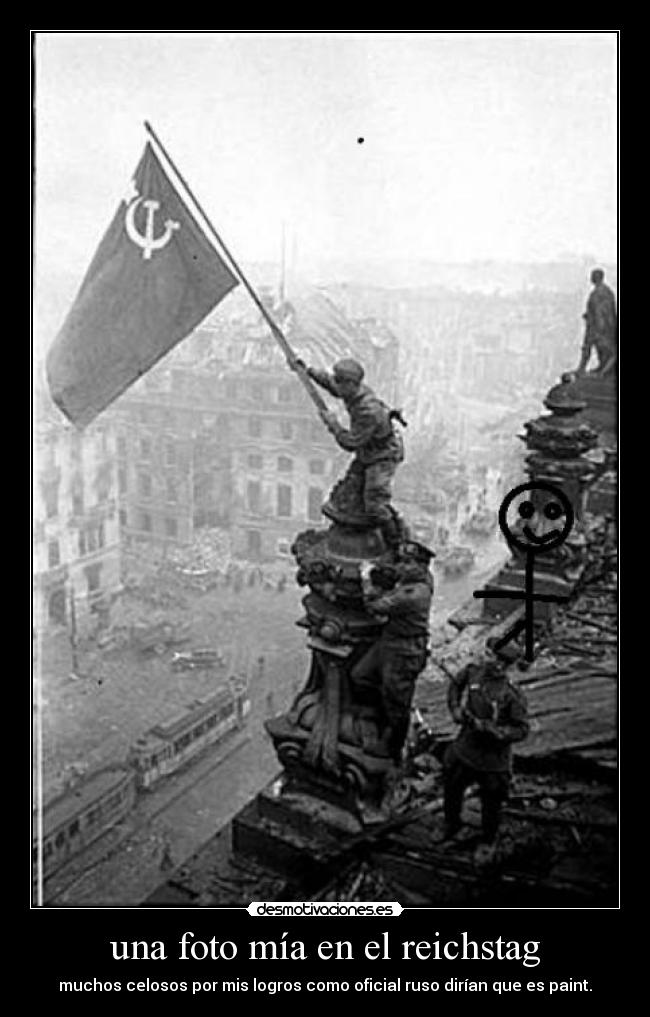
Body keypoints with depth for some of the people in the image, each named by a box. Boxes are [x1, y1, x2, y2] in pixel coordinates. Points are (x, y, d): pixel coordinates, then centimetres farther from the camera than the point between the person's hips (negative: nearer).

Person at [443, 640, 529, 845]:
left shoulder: (511, 695, -25)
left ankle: (488, 843, 37)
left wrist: (491, 729, -29)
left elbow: (521, 730, -20)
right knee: (451, 789, 19)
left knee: (491, 803, 12)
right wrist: (455, 709, -3)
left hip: (492, 758, -4)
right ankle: (450, 828, 46)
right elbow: (454, 686, 11)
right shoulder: (473, 672, -10)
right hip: (464, 750, 5)